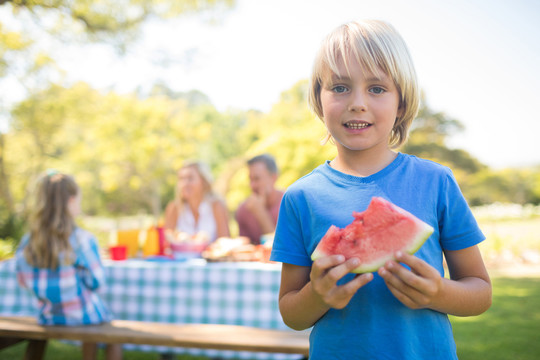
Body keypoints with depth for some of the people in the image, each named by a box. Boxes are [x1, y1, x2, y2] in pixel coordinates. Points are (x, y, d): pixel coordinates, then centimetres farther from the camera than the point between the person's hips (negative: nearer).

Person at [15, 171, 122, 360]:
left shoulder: (27, 242, -5)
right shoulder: (83, 239, -19)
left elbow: (23, 280, 6)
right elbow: (96, 282, -15)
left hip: (49, 318, 6)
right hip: (81, 315, -5)